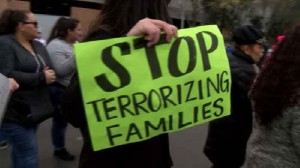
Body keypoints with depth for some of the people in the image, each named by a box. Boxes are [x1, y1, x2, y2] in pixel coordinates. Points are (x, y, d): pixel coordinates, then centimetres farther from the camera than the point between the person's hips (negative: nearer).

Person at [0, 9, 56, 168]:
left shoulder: (39, 46, 13)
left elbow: (49, 70, 13)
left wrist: (50, 75, -12)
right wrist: (41, 78, -19)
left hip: (33, 109, 7)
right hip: (13, 111, -7)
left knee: (21, 148, 18)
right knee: (29, 150, -5)